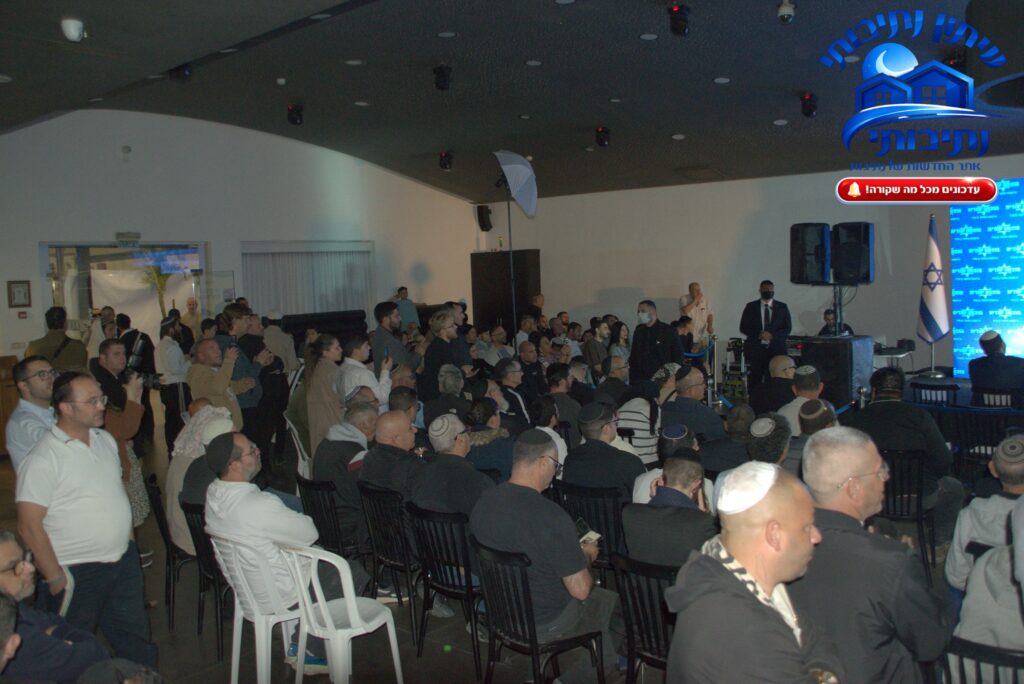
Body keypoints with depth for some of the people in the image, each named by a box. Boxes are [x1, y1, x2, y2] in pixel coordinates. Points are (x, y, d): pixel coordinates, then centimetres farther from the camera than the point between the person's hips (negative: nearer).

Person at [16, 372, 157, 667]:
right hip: (76, 573, -6)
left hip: (124, 562, 6)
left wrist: (128, 539, 13)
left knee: (137, 645, 17)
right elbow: (29, 526, -16)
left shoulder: (106, 440, 6)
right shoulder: (43, 458, -16)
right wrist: (56, 579, -15)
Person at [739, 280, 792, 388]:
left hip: (776, 348, 0)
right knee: (756, 379, -4)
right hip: (756, 348, 0)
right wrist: (758, 334, -13)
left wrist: (772, 335, -13)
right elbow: (743, 327, 3)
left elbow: (788, 328, 4)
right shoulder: (751, 306, 7)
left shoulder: (782, 307, 9)